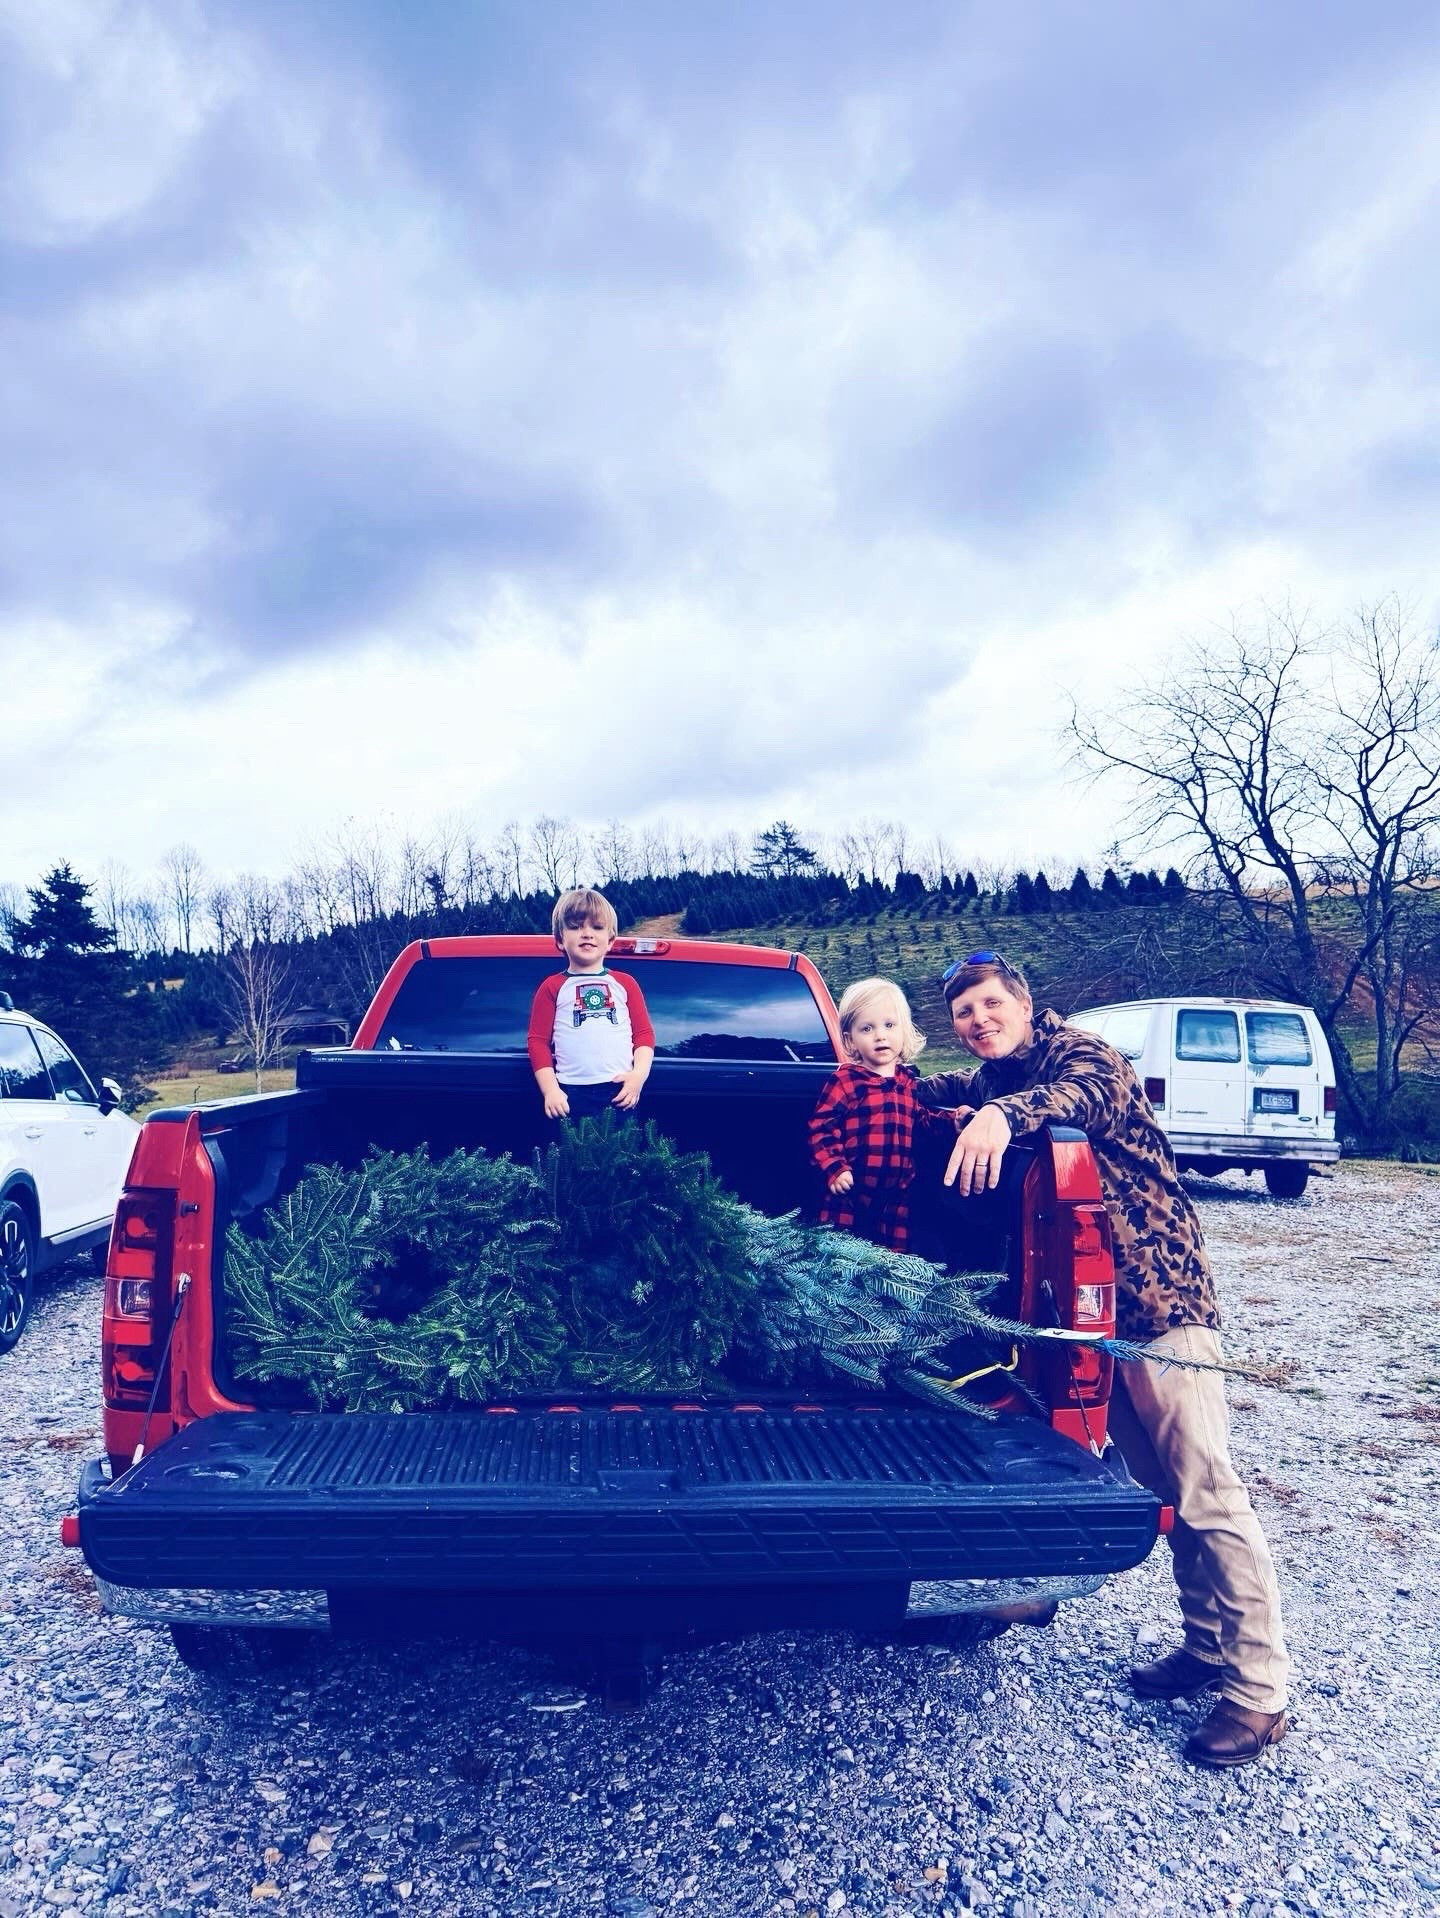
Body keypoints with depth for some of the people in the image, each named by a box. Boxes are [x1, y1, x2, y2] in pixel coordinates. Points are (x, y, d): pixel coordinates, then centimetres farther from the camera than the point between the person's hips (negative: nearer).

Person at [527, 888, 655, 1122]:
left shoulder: (624, 983, 12)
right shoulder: (552, 987, 8)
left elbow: (644, 1033, 11)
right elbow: (538, 1041, 5)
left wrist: (640, 1073, -5)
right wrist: (550, 1090, -5)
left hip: (621, 1089, 1)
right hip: (571, 1093, -1)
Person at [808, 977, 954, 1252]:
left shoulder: (910, 1082, 8)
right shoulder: (844, 1082, -8)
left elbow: (923, 1119, 17)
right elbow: (821, 1128, -10)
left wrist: (950, 1122, -1)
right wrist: (835, 1170, -19)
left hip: (897, 1196, 4)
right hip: (851, 1193, -4)